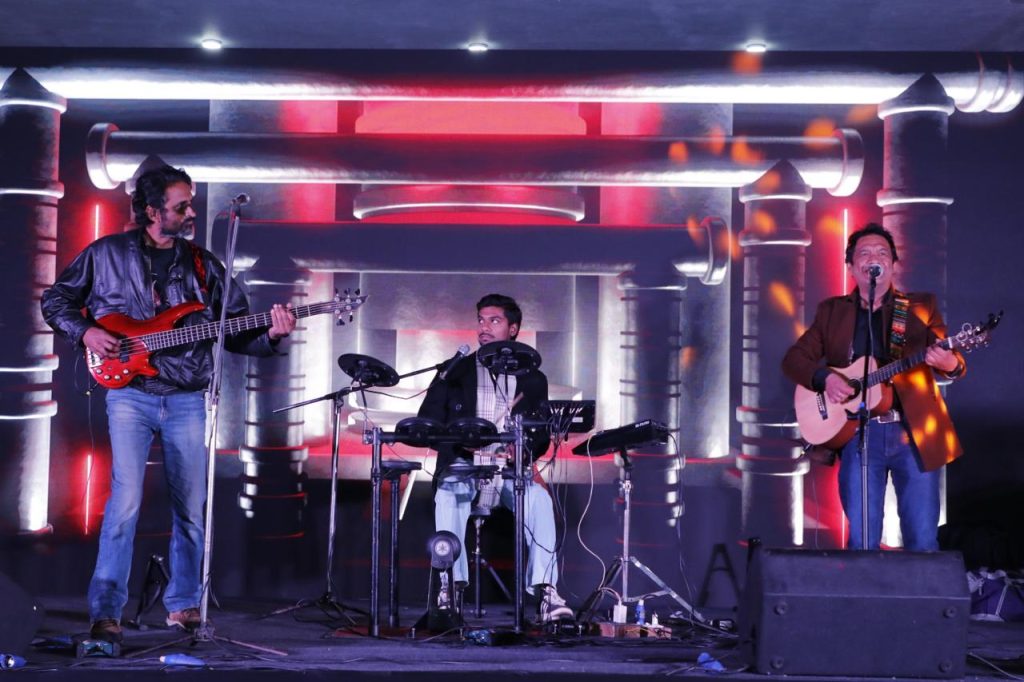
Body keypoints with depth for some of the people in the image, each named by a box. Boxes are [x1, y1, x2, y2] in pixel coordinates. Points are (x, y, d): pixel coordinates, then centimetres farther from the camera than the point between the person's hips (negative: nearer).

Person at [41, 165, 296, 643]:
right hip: (130, 394, -3)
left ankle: (183, 605, 22)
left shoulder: (203, 264, 9)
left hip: (186, 400, 3)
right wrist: (85, 332, -5)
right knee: (126, 499, -16)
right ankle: (105, 612, -10)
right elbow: (55, 299, 12)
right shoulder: (107, 254, 3)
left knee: (190, 507, 6)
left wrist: (270, 334, -10)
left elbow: (236, 331, 9)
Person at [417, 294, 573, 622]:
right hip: (462, 465, 0)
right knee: (448, 497, -36)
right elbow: (426, 423, 6)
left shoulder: (532, 379, 14)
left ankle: (544, 589, -33)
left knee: (539, 499, -32)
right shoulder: (455, 371, 12)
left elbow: (541, 437, 10)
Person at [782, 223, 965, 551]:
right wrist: (824, 378, -10)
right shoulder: (832, 311, 13)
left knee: (923, 542, -2)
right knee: (862, 543, -2)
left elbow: (949, 358, 2)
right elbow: (795, 358, 10)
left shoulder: (922, 306, 10)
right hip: (858, 434, 1)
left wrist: (950, 364, -23)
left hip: (916, 435, 0)